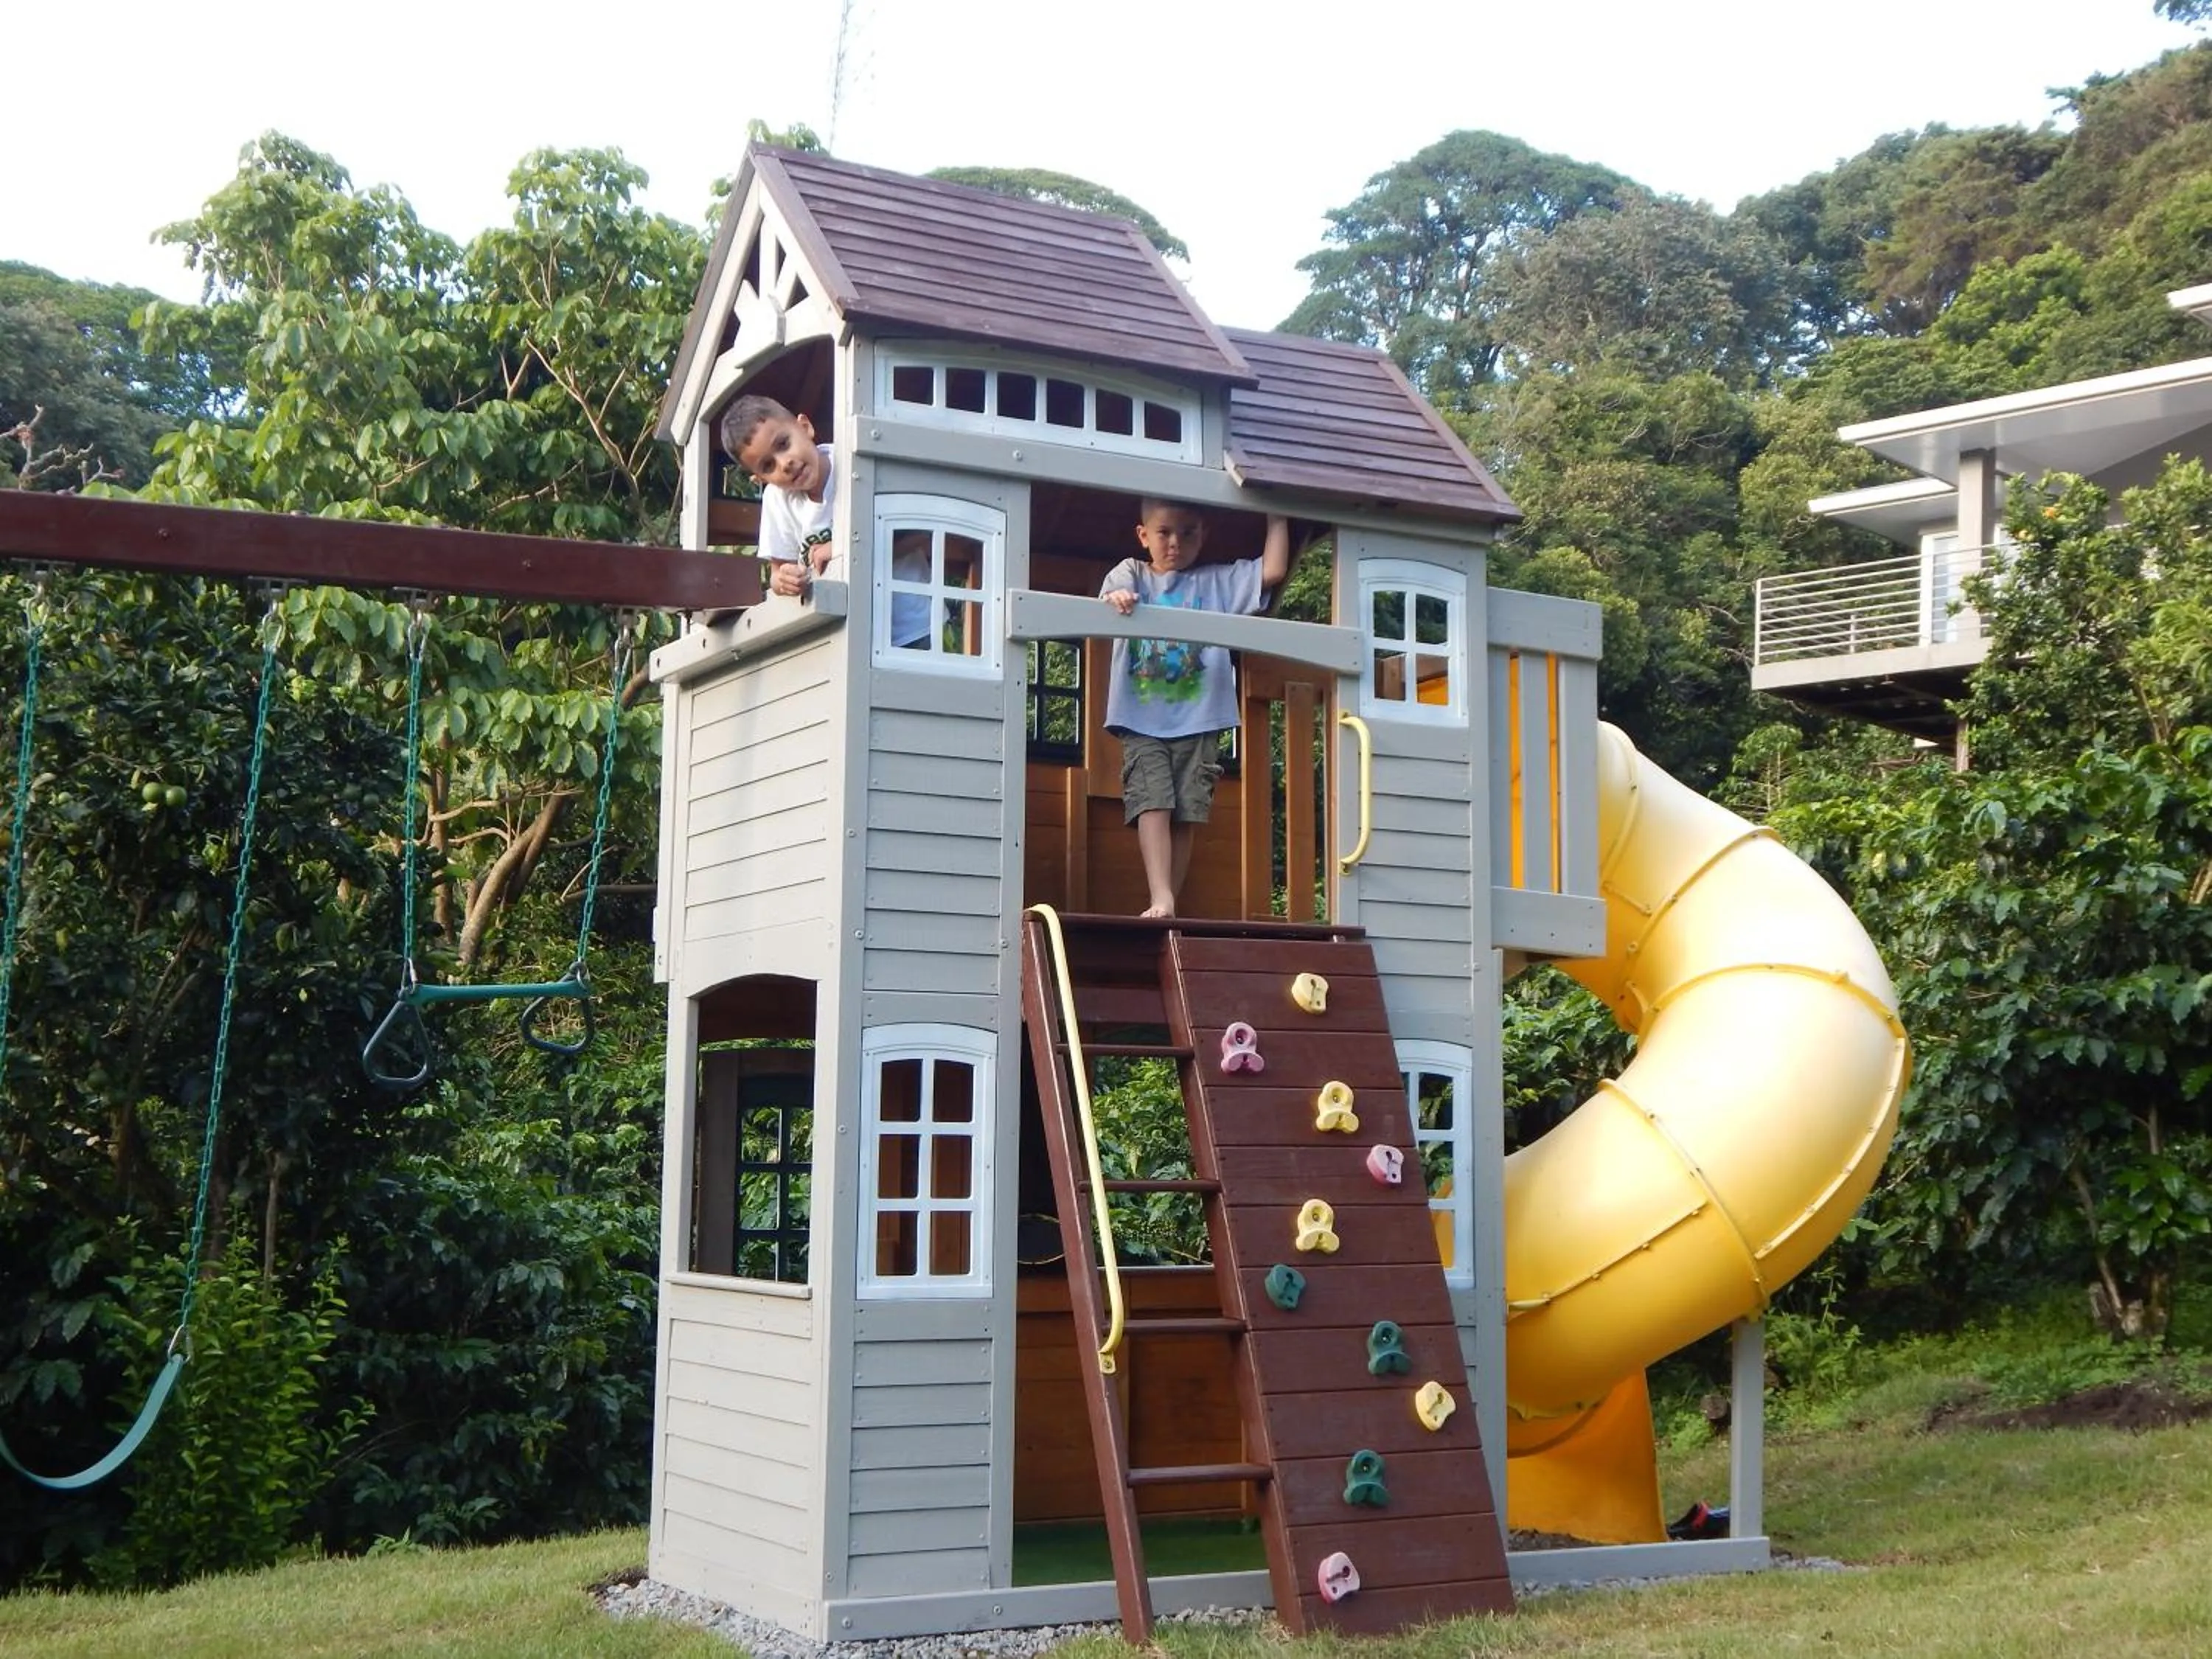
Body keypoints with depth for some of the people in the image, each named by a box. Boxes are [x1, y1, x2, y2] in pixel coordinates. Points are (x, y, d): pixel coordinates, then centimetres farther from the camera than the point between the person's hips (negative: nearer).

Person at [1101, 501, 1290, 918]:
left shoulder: (1218, 582, 14)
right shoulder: (1131, 574, 11)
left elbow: (1273, 571, 5)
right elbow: (1113, 594, -11)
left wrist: (1276, 516, 5)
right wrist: (1115, 598, -35)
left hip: (1199, 723, 2)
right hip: (1142, 722, -2)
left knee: (1187, 816, -1)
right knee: (1153, 805, -17)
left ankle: (1170, 906, 4)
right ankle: (1161, 900, -25)